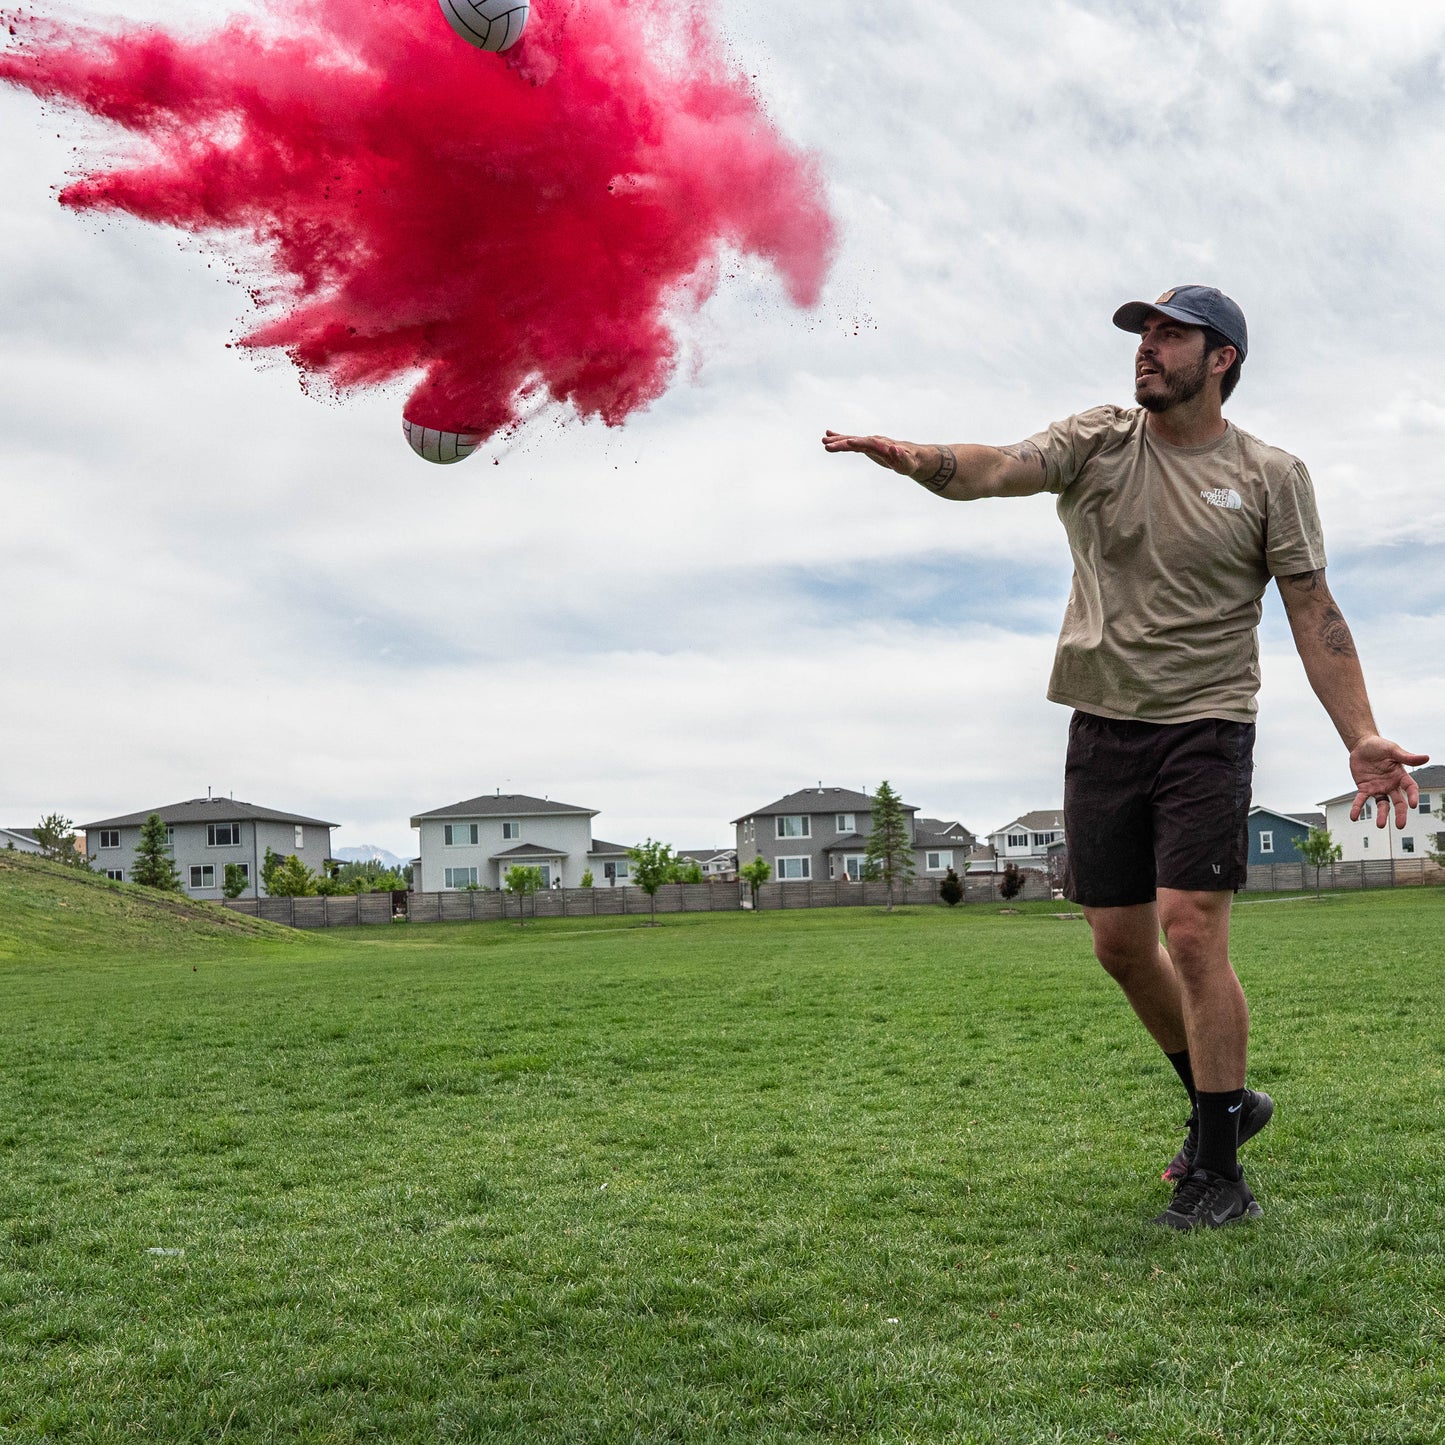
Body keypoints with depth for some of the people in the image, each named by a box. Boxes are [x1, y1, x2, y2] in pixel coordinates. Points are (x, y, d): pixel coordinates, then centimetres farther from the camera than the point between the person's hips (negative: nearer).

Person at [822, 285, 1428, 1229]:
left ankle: (1218, 1174, 0)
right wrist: (912, 458, -35)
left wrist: (1364, 737, -9)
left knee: (1190, 930, -13)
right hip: (1102, 725, 4)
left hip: (1206, 726, -3)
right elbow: (1000, 470, -14)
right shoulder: (1097, 442, 4)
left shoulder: (1271, 475, 0)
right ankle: (1224, 1101, 32)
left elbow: (1314, 613, 0)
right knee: (1121, 944, 8)